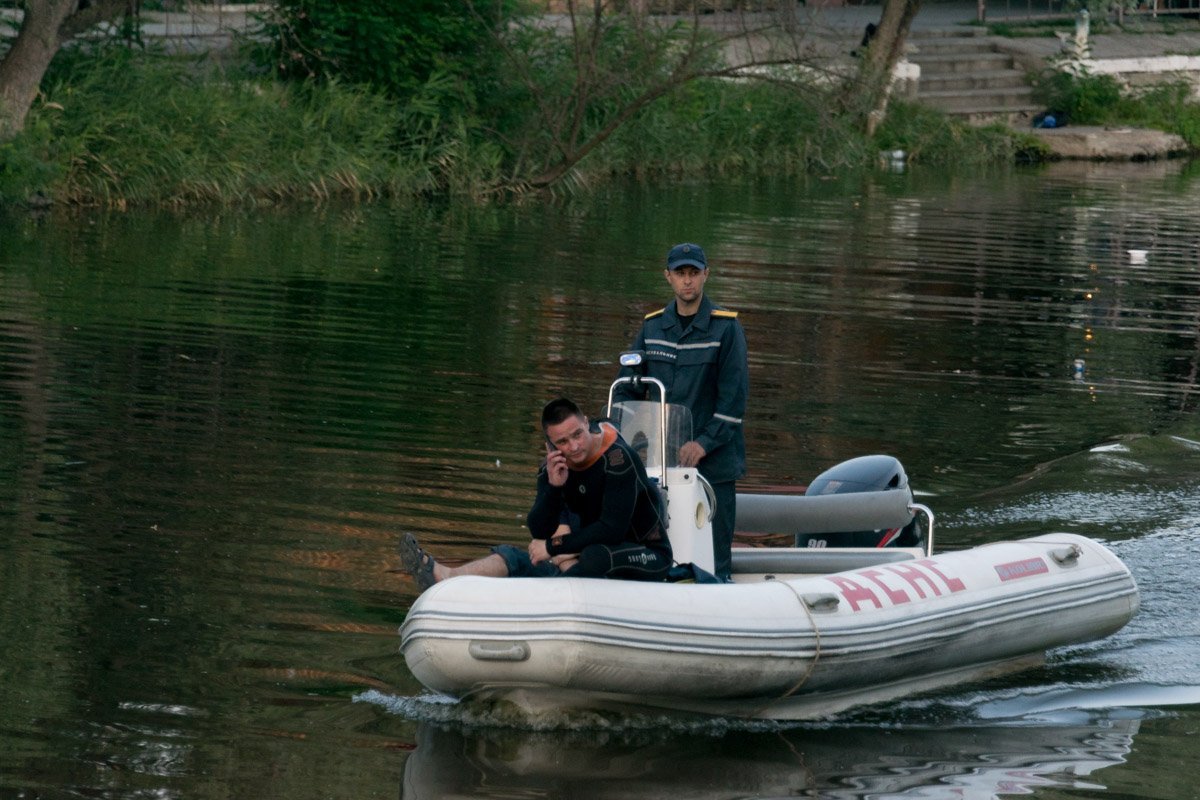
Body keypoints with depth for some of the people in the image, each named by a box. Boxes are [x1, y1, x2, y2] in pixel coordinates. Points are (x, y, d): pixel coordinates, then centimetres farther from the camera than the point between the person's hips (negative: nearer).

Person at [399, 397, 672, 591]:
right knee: (514, 558, -10)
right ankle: (443, 576, -30)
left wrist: (554, 546, -18)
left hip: (648, 555, -6)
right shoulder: (555, 467, -2)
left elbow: (613, 529, -24)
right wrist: (553, 487, -24)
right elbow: (538, 531, -7)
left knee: (596, 557, -40)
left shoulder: (617, 458, -21)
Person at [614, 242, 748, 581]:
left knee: (714, 562, -6)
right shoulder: (653, 327, 12)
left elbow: (734, 396, -7)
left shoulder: (725, 328, -2)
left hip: (713, 461, -4)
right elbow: (626, 385, 17)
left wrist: (705, 443, -15)